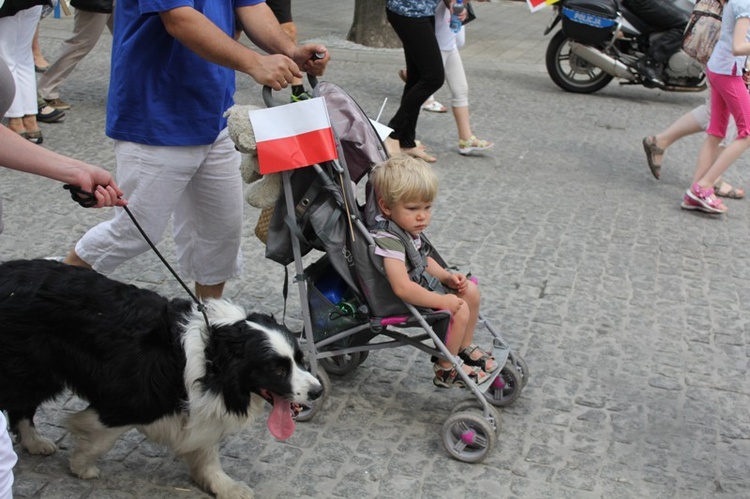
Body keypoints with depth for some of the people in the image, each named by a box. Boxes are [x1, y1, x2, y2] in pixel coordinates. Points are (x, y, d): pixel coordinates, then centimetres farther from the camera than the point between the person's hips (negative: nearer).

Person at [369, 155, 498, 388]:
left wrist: (447, 277, 2)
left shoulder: (410, 231, 0)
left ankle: (465, 348, 32)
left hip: (423, 287, 10)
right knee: (459, 310, -19)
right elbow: (402, 288, -39)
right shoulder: (388, 240, -31)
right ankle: (446, 370, -1)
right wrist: (442, 301, -30)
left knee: (470, 291, 13)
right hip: (406, 306, -10)